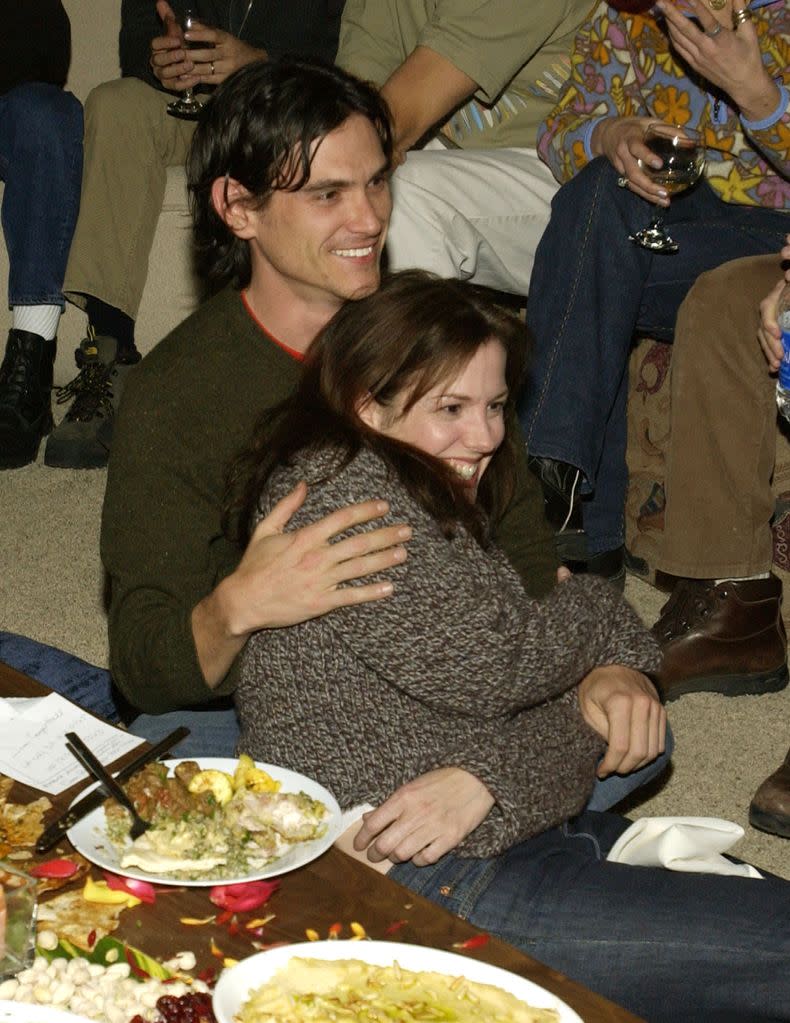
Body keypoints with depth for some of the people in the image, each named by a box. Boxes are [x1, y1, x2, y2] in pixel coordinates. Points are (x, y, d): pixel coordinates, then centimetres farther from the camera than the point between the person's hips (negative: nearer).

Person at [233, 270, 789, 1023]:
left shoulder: (434, 499, 18)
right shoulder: (339, 489, -12)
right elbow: (489, 668, -17)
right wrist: (593, 608, 3)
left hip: (521, 831, 10)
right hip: (429, 883, -10)